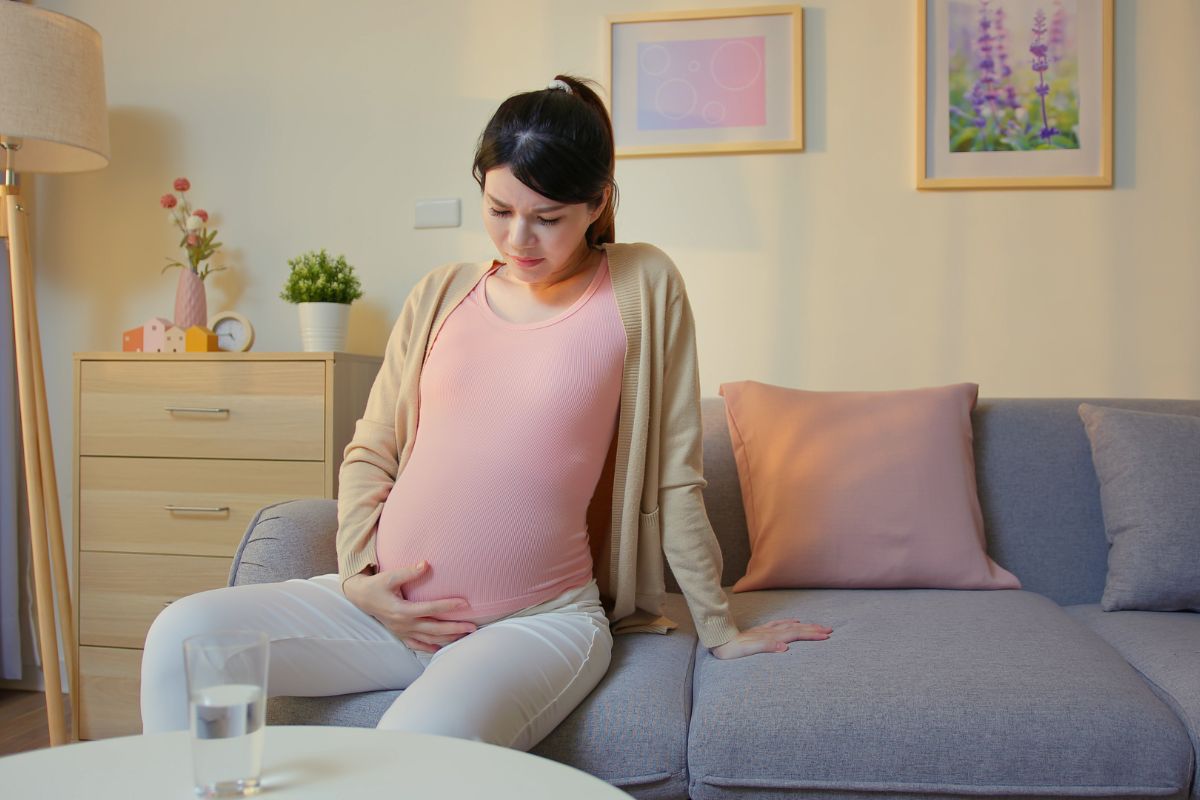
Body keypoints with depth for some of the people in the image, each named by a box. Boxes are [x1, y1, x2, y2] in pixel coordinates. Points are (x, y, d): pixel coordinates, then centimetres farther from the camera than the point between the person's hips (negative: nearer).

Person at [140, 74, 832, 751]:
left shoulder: (642, 287, -3)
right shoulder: (443, 294, 7)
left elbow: (674, 478, -1)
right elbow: (371, 450, 13)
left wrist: (719, 631, 3)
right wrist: (357, 575, -2)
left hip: (539, 618, -4)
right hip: (389, 608, 5)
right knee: (182, 636, -12)